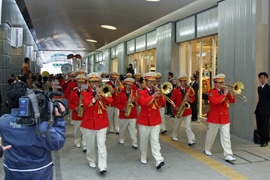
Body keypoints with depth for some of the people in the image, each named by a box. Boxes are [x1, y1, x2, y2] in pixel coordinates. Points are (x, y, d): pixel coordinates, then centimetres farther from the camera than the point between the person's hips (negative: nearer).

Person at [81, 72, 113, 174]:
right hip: (89, 123, 1)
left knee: (101, 145, -6)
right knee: (90, 145, 14)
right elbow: (85, 104, -19)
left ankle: (102, 167, -5)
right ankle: (91, 161, 36)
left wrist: (101, 95, -29)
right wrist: (95, 98, -35)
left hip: (102, 123, 0)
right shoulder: (85, 93, 1)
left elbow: (110, 101, -15)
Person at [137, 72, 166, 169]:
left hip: (155, 120, 2)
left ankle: (159, 160, -9)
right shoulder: (141, 91, -3)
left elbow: (163, 102, -3)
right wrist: (153, 96, -31)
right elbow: (142, 102, -22)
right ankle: (143, 158, 28)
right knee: (143, 140, 10)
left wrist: (160, 94, -18)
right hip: (144, 120, -2)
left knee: (155, 140, -3)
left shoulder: (156, 91, 9)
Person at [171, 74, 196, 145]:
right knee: (176, 125, 16)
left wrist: (189, 99, -14)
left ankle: (191, 140, -6)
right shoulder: (176, 90, -4)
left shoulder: (189, 89, 3)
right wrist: (176, 107, -12)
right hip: (179, 111, -1)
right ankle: (173, 136, 39)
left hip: (187, 110, 1)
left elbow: (193, 98, 9)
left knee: (188, 126, -5)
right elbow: (172, 100, 1)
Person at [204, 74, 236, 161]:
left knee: (226, 137, -1)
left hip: (225, 118, 5)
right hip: (214, 118, -5)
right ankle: (207, 149, 31)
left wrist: (229, 93, -7)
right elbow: (215, 101, -26)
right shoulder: (212, 92, -7)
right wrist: (224, 94, -22)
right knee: (211, 135, 10)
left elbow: (233, 101, 8)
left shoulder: (224, 91, 13)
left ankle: (228, 155, -2)